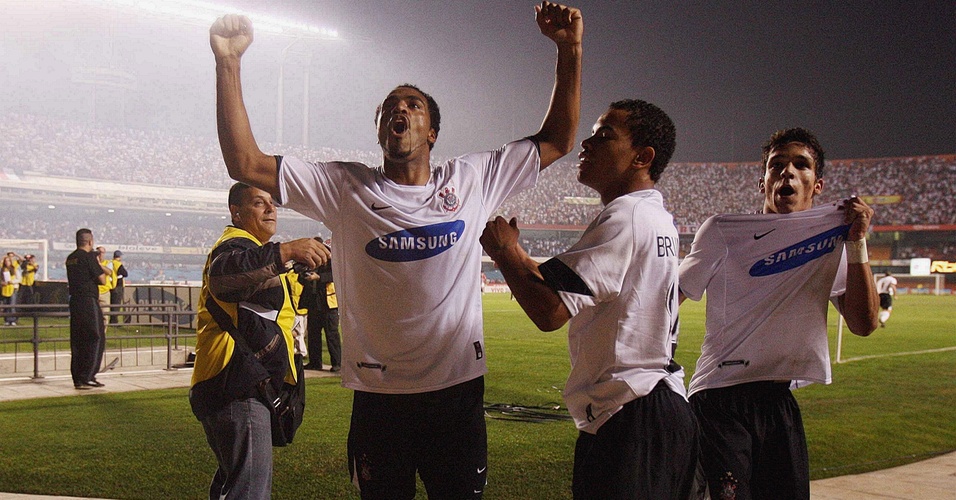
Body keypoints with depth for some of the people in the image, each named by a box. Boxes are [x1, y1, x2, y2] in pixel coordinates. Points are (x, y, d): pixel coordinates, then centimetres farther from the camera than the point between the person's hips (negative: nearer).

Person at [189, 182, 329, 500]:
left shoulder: (248, 248, 26)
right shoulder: (237, 244, -10)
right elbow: (222, 272, -37)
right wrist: (285, 251, -45)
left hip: (237, 387, 11)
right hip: (238, 390, -11)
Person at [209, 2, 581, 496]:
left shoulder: (472, 178, 4)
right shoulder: (345, 187, 0)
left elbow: (557, 141, 9)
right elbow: (245, 163, -5)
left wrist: (570, 50, 0)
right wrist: (227, 64, -11)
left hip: (458, 390, 1)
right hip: (378, 397, 0)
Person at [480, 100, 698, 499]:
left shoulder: (625, 219, -16)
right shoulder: (658, 218, 16)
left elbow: (549, 310, -22)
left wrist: (506, 249, -6)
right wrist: (512, 255, 15)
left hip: (629, 421, -10)